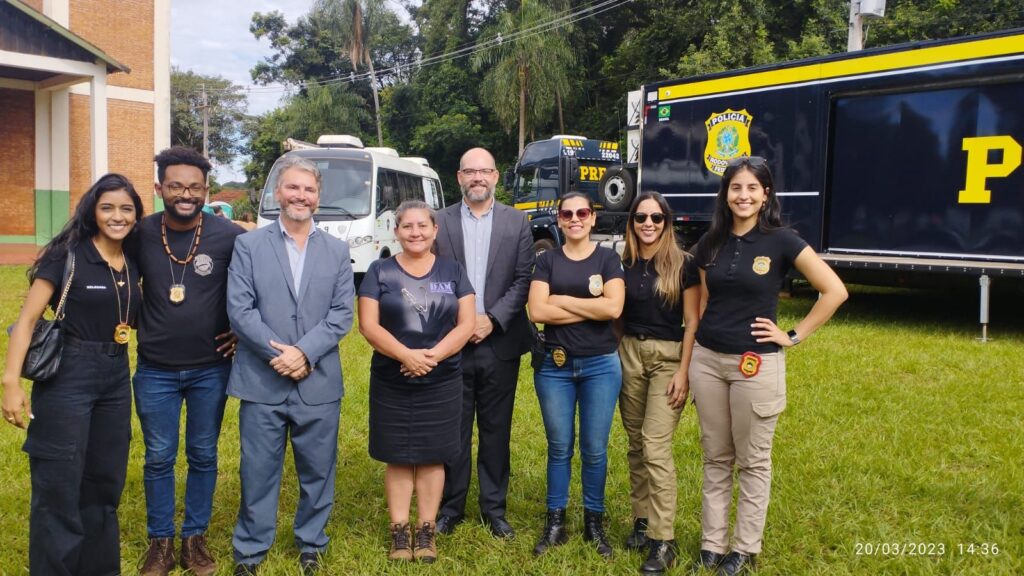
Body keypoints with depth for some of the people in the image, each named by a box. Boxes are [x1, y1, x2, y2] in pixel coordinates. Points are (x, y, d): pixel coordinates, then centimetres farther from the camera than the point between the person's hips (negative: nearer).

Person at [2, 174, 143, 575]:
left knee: (105, 484, 17)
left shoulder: (134, 262, 6)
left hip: (116, 378, 6)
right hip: (66, 377, -6)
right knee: (58, 489, 2)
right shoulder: (67, 254, -10)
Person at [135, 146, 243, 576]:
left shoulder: (229, 236, -10)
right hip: (155, 371, 1)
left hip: (211, 369, 0)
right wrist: (135, 323, 4)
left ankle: (195, 538, 27)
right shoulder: (139, 234, -6)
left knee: (203, 456, 11)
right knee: (158, 458, 9)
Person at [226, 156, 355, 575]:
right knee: (258, 472, 7)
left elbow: (342, 313, -1)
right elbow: (239, 309, -6)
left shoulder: (337, 251, 8)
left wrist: (304, 351, -14)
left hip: (319, 382, 2)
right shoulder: (248, 245, 3)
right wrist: (278, 353, -15)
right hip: (261, 381, -1)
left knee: (318, 471, 11)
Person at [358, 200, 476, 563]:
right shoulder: (380, 271, 1)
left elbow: (467, 323, -1)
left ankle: (426, 531, 19)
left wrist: (433, 355, -17)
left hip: (442, 382, 1)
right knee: (397, 458, 6)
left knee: (432, 456, 7)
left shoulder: (453, 271, 4)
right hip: (391, 383, 0)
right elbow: (368, 325, -6)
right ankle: (399, 531, 18)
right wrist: (405, 355, -21)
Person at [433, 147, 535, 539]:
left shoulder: (516, 222, 4)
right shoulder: (440, 221, 3)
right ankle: (450, 506, 22)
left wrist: (492, 319, -11)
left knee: (496, 430, 10)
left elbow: (523, 279, -1)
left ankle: (494, 507, 23)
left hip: (499, 343, 1)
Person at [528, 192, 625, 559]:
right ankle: (555, 522, 20)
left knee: (594, 449, 7)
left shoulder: (608, 258, 2)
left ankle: (594, 522, 23)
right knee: (559, 447, 8)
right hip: (555, 365, 1)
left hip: (601, 365, -1)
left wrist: (561, 300, -9)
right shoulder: (547, 261, 4)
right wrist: (591, 309, -11)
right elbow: (537, 311, -10)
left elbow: (614, 308, -14)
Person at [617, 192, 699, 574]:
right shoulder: (622, 265, 5)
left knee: (655, 447, -10)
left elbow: (693, 321, -7)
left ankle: (663, 541, -3)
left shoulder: (683, 264, -6)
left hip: (668, 358, -4)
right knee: (635, 445, 10)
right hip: (629, 355, 4)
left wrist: (684, 370, -12)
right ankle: (642, 521, 24)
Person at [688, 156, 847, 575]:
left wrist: (794, 336, -8)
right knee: (715, 458, 13)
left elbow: (835, 291, -9)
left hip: (757, 364, -4)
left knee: (753, 461, 8)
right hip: (707, 360, 4)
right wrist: (692, 355, 10)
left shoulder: (781, 241, -8)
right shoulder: (710, 243, 5)